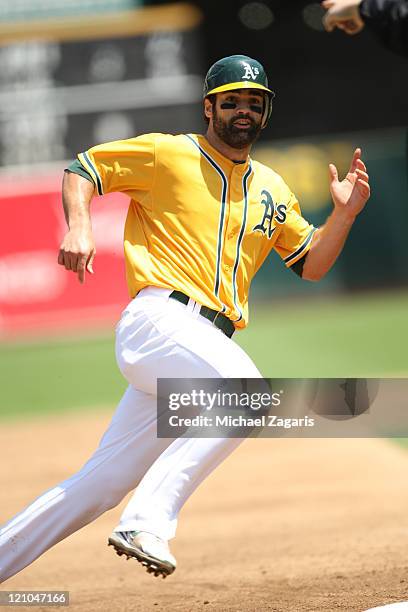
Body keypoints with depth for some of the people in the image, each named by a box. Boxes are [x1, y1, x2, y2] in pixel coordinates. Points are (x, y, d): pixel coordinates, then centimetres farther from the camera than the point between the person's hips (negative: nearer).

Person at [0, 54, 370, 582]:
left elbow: (311, 265, 23)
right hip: (158, 319, -7)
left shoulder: (272, 190, 22)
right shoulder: (167, 154, 5)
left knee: (104, 483, 4)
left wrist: (344, 213, 6)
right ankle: (147, 523, -34)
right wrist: (79, 228, -11)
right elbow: (82, 169, 7)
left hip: (207, 340, 7)